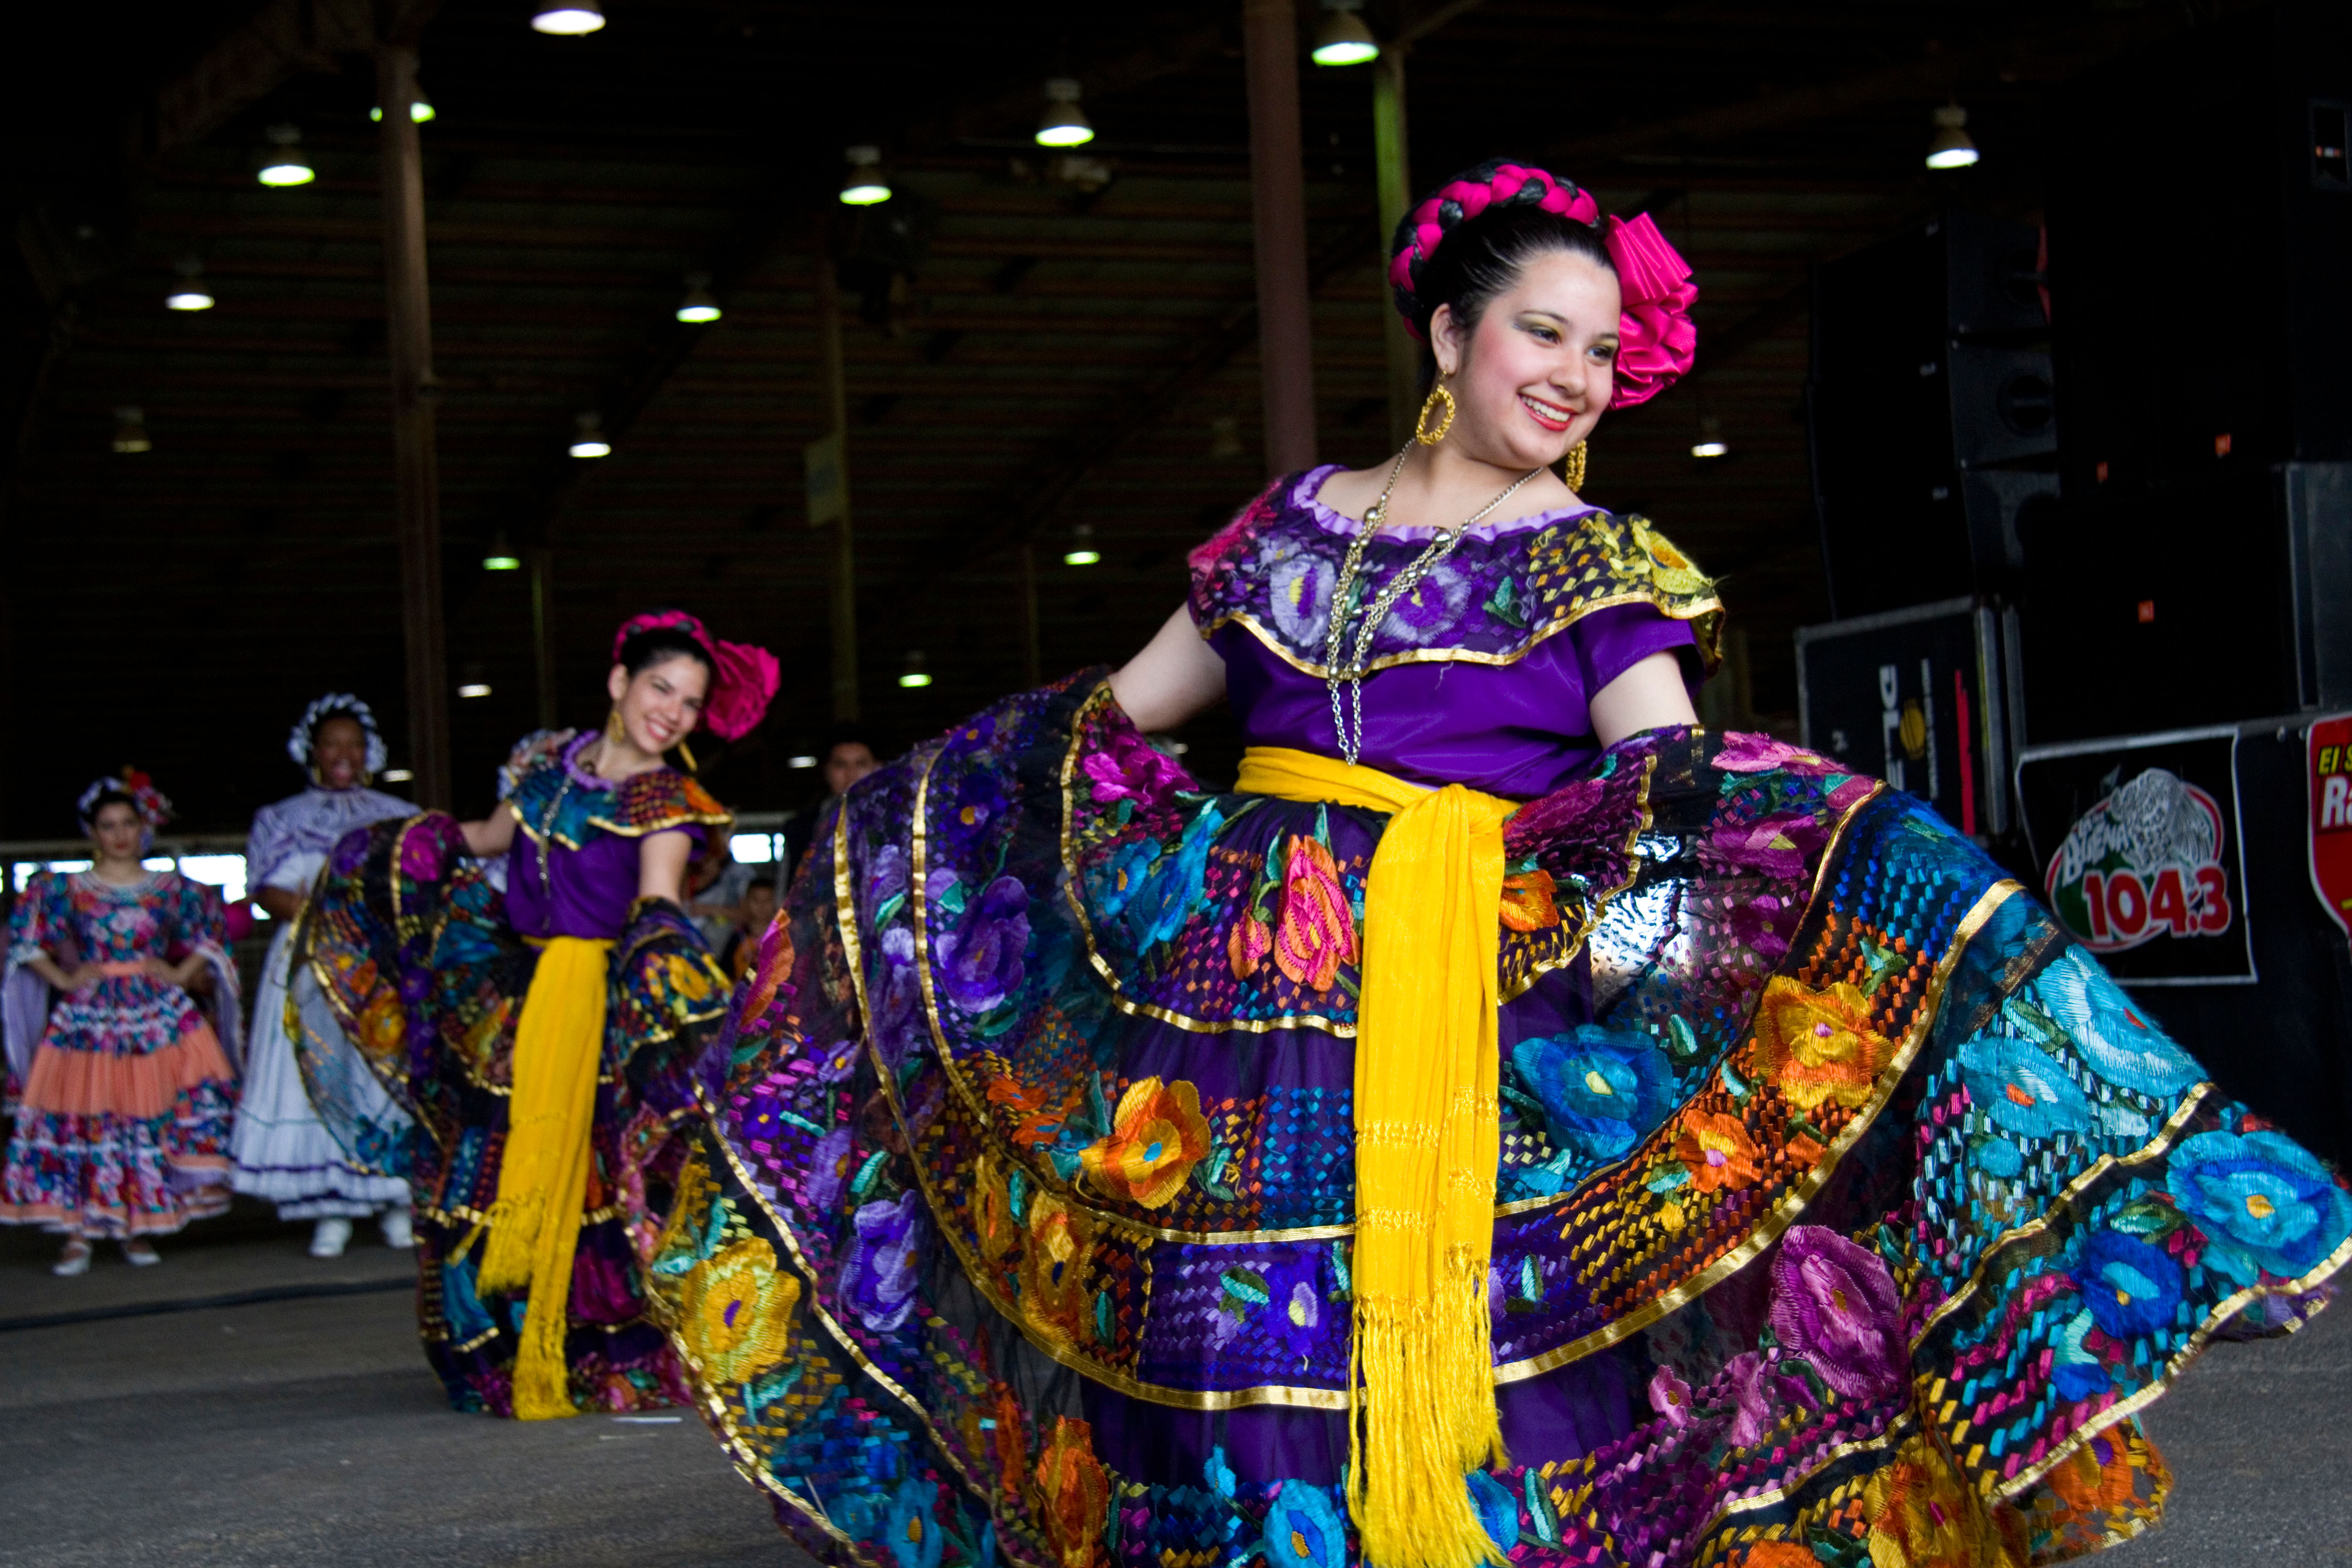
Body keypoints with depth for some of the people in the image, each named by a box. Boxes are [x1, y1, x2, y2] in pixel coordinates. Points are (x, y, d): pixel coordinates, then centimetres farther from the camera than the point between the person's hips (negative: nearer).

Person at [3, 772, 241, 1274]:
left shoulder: (172, 890, 7)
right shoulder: (66, 890, 5)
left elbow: (210, 935, 12)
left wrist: (181, 974, -1)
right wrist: (64, 979, -4)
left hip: (160, 1016, 1)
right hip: (87, 1017, -1)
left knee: (156, 1116, -5)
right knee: (81, 1119, -5)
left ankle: (139, 1228, 6)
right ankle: (78, 1234, 1)